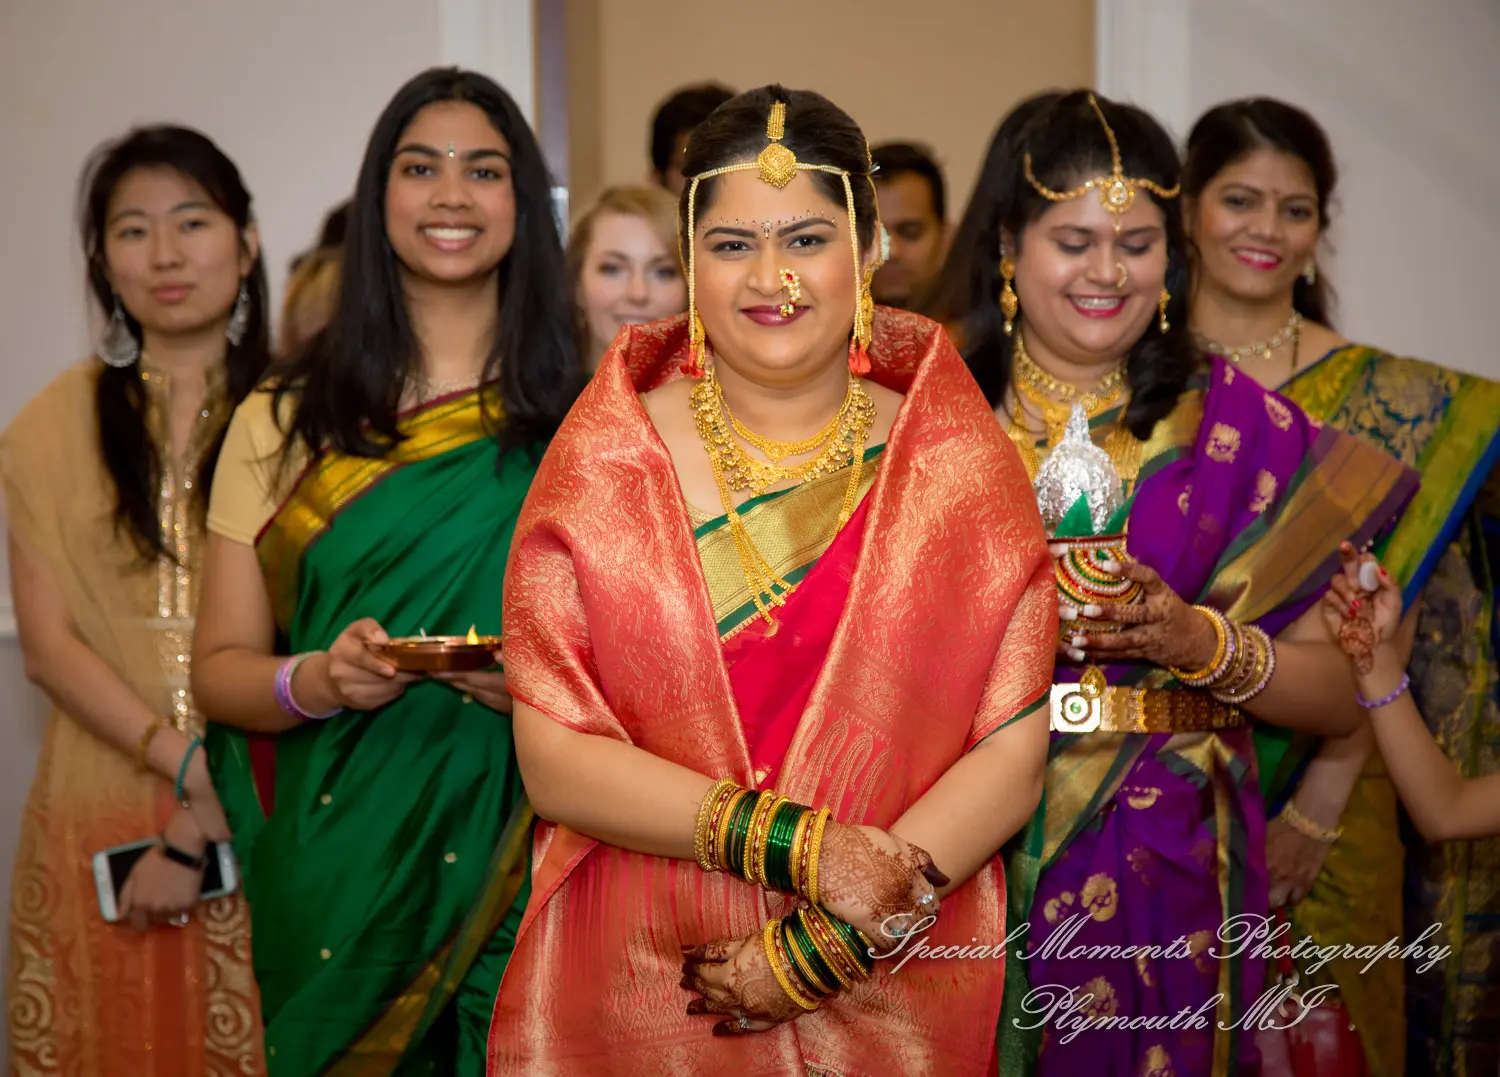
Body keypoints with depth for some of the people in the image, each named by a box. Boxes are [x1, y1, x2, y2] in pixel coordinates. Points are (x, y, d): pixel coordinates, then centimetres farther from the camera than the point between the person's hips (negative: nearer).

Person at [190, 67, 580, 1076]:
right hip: (341, 875, 1)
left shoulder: (580, 428, 3)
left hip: (525, 872, 0)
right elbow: (221, 668, 5)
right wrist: (315, 681, -16)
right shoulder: (282, 425, 5)